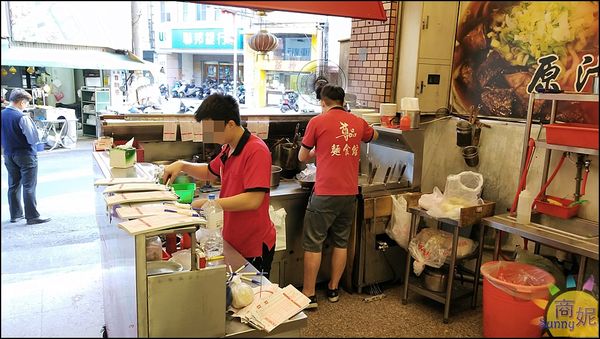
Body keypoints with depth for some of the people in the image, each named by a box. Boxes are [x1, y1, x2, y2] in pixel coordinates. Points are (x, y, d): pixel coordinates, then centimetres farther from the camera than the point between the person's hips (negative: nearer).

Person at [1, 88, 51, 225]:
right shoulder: (22, 117, -20)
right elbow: (34, 139, -20)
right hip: (25, 155, -7)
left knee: (13, 186, 16)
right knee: (29, 187, -1)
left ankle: (15, 214, 25)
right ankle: (32, 216, 2)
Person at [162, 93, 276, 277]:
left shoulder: (256, 150, -22)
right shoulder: (228, 149, 6)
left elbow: (253, 200, -28)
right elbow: (210, 172, 24)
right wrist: (182, 165, 7)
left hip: (254, 248, -8)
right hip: (232, 241, 8)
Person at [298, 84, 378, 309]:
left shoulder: (317, 122, -3)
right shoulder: (358, 122, 9)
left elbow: (302, 157, 6)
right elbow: (374, 136, 32)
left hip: (325, 193, -5)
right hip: (350, 193, 5)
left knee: (313, 244, 5)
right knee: (341, 242, 17)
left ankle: (309, 294, 12)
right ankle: (333, 289, 28)